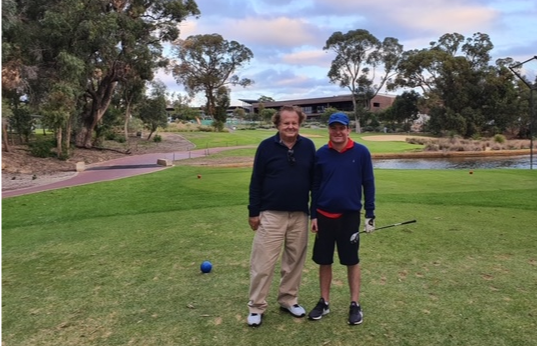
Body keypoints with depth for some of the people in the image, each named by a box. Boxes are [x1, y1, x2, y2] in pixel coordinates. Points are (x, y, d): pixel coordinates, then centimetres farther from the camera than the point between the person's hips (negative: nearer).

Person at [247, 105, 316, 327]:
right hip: (271, 214, -2)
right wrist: (253, 211, -3)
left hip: (299, 215, 3)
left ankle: (289, 300, 29)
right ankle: (256, 307, 14)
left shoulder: (308, 146, 2)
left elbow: (314, 180, 8)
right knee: (263, 262, 0)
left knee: (294, 261, 12)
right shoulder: (266, 146, -4)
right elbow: (256, 181, -2)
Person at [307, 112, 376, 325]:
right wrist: (313, 215, 4)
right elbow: (315, 186, 5)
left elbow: (368, 184, -1)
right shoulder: (321, 154, -1)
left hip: (350, 215, -2)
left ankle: (355, 304, 22)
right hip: (324, 215, 2)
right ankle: (324, 302, 25)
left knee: (352, 261, 9)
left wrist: (370, 214, -2)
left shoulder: (361, 152, -6)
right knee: (324, 261, 10)